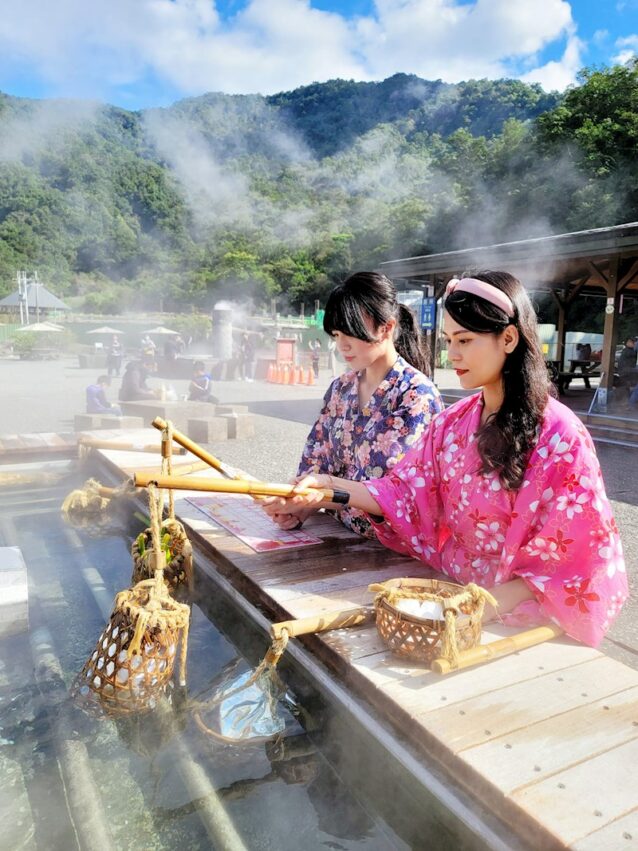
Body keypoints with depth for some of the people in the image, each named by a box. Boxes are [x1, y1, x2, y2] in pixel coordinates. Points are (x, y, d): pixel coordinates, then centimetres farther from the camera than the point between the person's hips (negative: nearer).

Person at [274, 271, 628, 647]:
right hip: (451, 596, 5)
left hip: (518, 617, -5)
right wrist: (329, 487, -10)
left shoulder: (559, 436, -15)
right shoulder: (453, 423, 3)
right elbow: (407, 493, 3)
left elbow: (580, 557, -14)